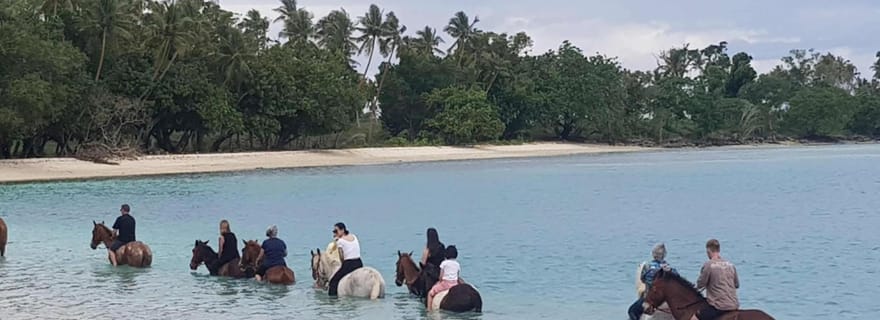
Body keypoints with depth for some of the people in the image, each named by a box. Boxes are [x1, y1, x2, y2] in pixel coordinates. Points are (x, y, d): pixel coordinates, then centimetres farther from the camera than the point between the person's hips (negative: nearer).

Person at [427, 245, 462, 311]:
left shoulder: (444, 263, -6)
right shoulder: (457, 264, 6)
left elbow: (441, 276, -7)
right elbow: (458, 277, 8)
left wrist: (440, 282, 10)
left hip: (445, 283, -4)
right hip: (455, 284, 4)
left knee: (430, 293, 10)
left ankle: (429, 309, 1)